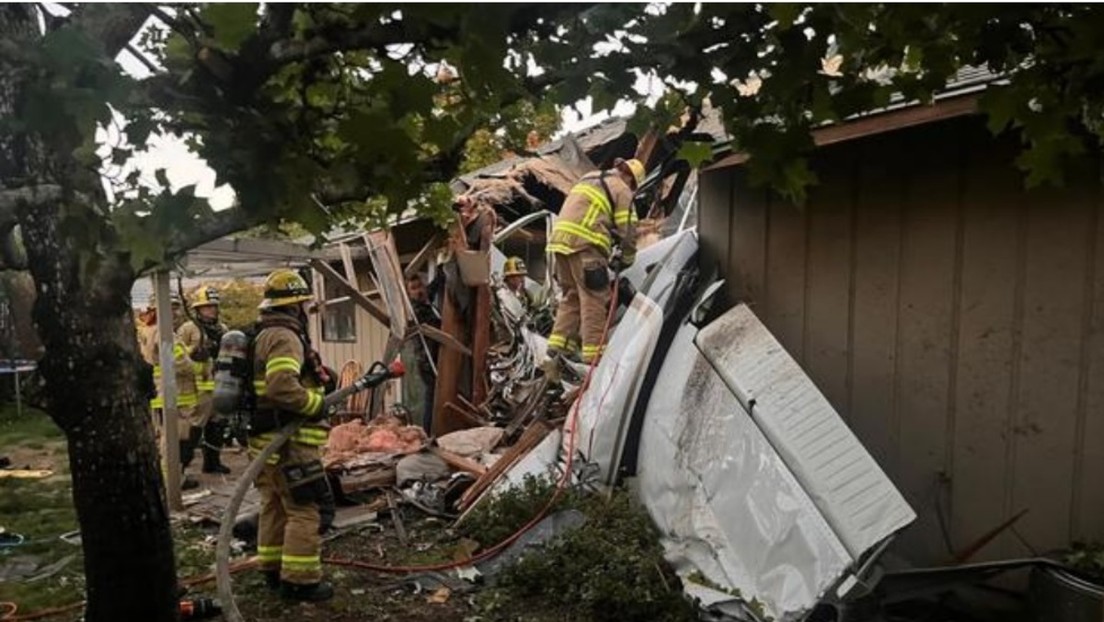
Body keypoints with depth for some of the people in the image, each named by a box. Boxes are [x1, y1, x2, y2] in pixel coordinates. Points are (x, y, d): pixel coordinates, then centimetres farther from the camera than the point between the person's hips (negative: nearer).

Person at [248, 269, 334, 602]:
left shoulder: (264, 335, 17)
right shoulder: (285, 337, -17)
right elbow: (282, 388, -30)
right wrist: (317, 404, -18)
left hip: (267, 438, 11)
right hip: (289, 441, -11)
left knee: (274, 507, 17)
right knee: (304, 511, -5)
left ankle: (274, 570, 28)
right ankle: (300, 580, 0)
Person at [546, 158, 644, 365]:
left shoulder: (589, 179, 27)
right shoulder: (622, 190, 3)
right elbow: (627, 229, -1)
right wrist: (627, 259, 14)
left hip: (559, 239, 8)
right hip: (584, 245, -8)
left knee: (571, 296, 16)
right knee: (594, 298, -3)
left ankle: (558, 344, 12)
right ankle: (593, 351, -4)